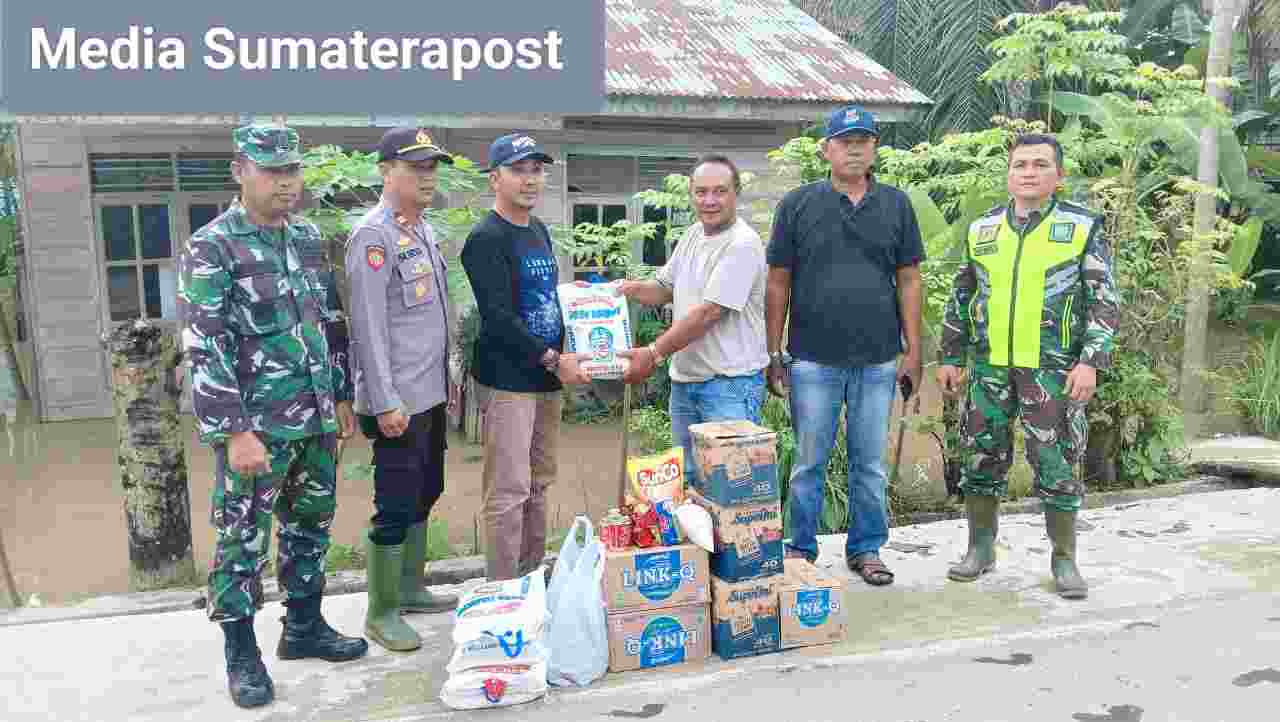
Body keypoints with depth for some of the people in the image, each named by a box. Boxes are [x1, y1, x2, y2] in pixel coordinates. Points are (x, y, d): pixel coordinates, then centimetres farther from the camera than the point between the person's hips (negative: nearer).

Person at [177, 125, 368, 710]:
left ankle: (304, 628, 33)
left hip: (316, 420, 7)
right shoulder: (211, 248, -11)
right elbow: (204, 349, -16)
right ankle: (242, 654, 19)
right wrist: (235, 432, -19)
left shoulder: (309, 238, 9)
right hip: (256, 426, -6)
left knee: (310, 526, 16)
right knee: (243, 540, 4)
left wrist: (342, 396, 14)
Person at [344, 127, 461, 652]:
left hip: (430, 395, 9)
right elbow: (369, 325, -20)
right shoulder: (373, 235, -16)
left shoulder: (424, 229, 12)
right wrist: (386, 403, -22)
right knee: (395, 508, -1)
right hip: (398, 401, -9)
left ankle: (410, 589, 32)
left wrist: (446, 374, 20)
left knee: (424, 496, 18)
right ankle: (381, 612, 13)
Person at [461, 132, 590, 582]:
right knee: (509, 491, -5)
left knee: (539, 483, 15)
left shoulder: (539, 231, 15)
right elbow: (498, 316, -18)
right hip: (507, 381, -8)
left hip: (546, 378, 9)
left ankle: (534, 576, 28)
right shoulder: (486, 239, -11)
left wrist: (569, 353, 13)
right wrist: (553, 359, -17)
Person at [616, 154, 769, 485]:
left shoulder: (742, 244, -16)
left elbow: (708, 312, -21)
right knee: (687, 479, 17)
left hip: (730, 383, -8)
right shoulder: (692, 235, 10)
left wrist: (653, 353, -18)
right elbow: (665, 288, 19)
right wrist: (632, 289, -2)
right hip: (684, 379, 8)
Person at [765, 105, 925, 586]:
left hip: (878, 361, 2)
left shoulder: (896, 205, 7)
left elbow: (908, 280, 8)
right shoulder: (798, 204, 1)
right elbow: (778, 283, 2)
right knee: (809, 462, 7)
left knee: (870, 463, 11)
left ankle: (866, 548, 25)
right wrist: (774, 354, -1)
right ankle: (801, 551, 21)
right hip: (814, 360, -1)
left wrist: (914, 351, 3)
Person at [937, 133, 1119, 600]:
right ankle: (981, 548, 24)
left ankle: (1064, 558, 19)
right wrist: (951, 357, 11)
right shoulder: (982, 230, 10)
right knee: (982, 457, 9)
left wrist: (1091, 362, -11)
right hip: (990, 367, 3)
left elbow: (1104, 302, -2)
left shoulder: (1083, 227, 0)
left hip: (1054, 369, -3)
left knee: (1057, 464, 3)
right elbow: (961, 298, 15)